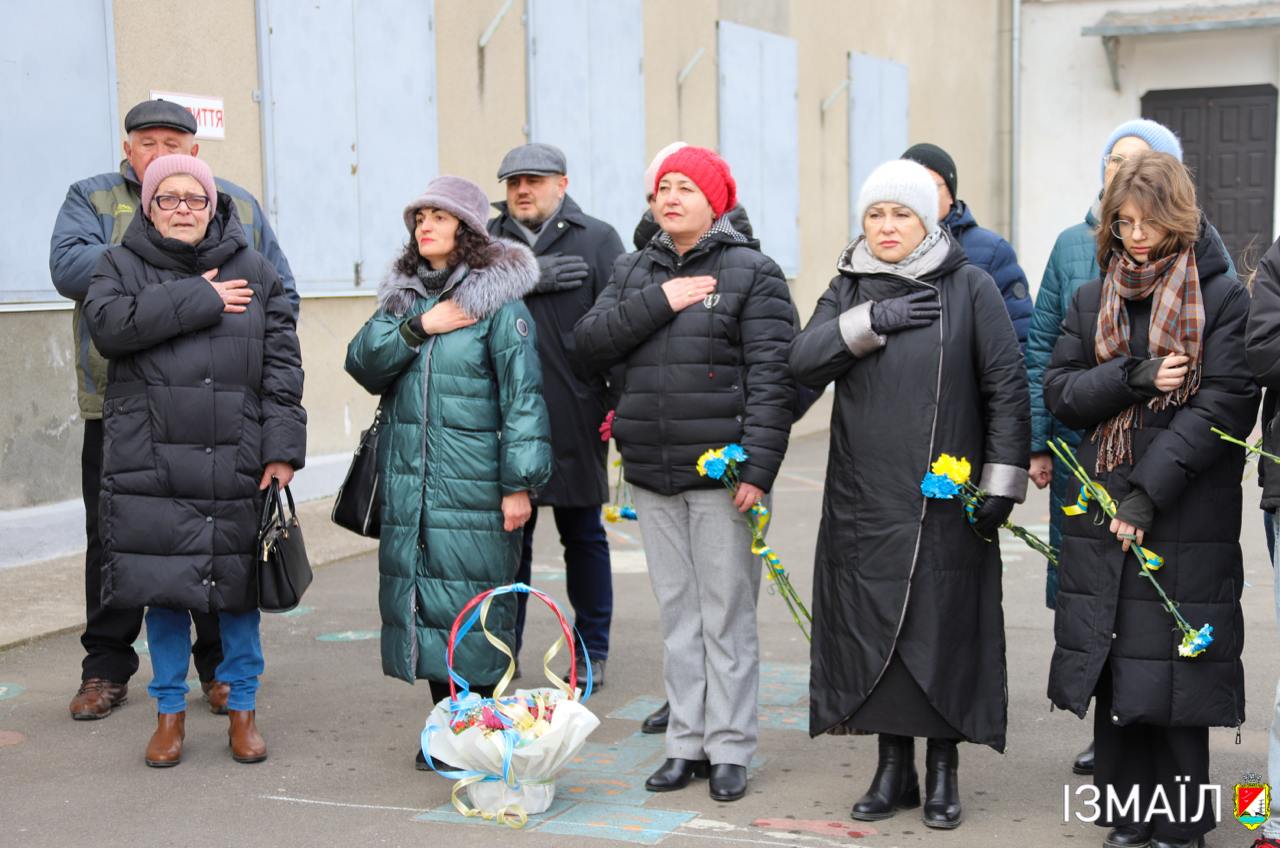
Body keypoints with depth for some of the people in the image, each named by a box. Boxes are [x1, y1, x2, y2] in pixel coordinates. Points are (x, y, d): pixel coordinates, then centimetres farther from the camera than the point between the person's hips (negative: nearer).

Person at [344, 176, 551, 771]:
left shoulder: (498, 302, -4)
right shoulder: (403, 297, 15)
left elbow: (523, 393, -8)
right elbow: (363, 364, 4)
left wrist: (520, 482, -13)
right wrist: (417, 328, -10)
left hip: (473, 485, -6)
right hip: (407, 482, 6)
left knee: (473, 599, -6)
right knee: (420, 593, 8)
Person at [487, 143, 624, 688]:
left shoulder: (597, 239, 3)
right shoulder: (490, 241, 12)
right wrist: (524, 278, -16)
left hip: (575, 418, -2)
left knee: (583, 535, 10)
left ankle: (592, 655, 21)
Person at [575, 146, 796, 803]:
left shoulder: (752, 273, -3)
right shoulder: (635, 272, 14)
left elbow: (773, 376, -10)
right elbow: (589, 341, 1)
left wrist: (758, 467, -17)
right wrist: (657, 302, -12)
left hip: (722, 474, -5)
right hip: (652, 476, 5)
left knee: (726, 615, 0)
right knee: (677, 613, 12)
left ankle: (730, 749, 10)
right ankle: (686, 743, 21)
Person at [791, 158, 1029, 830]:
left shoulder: (969, 286, 1)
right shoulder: (849, 290, 11)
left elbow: (1006, 388, -2)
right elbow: (804, 361, -4)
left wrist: (1002, 480, -6)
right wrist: (873, 319, -15)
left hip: (947, 502, -3)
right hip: (864, 501, 3)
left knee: (945, 629, 2)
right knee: (874, 629, 6)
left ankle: (942, 771, 17)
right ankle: (893, 767, 20)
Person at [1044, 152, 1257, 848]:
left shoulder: (1223, 298, 0)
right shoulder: (1091, 300, 13)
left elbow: (1225, 403, -9)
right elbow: (1059, 392, 6)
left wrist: (1149, 491, -15)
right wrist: (1135, 378, -12)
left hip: (1187, 519, -3)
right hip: (1102, 514, 4)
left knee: (1173, 668, -2)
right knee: (1110, 666, 5)